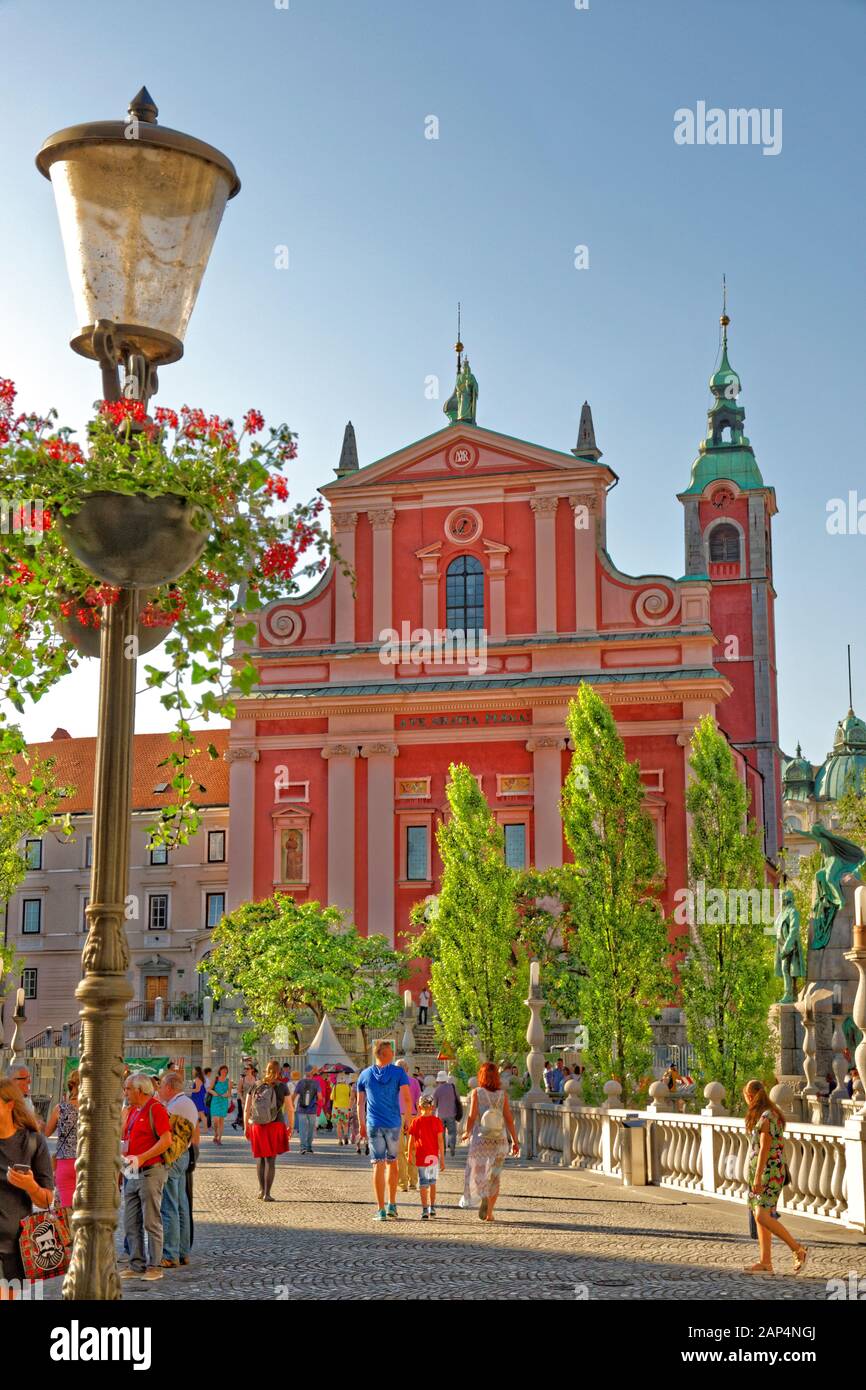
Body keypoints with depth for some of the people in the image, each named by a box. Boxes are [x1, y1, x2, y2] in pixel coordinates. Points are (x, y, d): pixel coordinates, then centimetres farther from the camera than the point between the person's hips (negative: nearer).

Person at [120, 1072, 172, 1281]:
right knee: (130, 1223, 9)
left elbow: (166, 1140, -19)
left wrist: (141, 1158, -21)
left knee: (151, 1222, -4)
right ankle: (137, 1266, 16)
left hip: (150, 1171, -9)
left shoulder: (156, 1109, -11)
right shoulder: (132, 1111, 16)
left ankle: (154, 1267, 1)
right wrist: (122, 1151, 5)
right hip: (132, 1174, 9)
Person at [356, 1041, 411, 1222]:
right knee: (392, 1163, 16)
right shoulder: (398, 1073, -2)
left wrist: (361, 1125, 18)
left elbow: (360, 1103, 10)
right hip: (394, 1124, -1)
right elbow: (407, 1098, -9)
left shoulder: (365, 1074, 6)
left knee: (378, 1165, 1)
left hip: (373, 1125, 1)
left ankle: (381, 1209, -2)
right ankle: (392, 1205, 16)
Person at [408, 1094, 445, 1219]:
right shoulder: (436, 1121, -3)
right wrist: (442, 1159, 0)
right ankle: (432, 1208, 26)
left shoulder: (416, 1121, -4)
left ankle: (425, 1210, -8)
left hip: (422, 1156, -2)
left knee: (423, 1184, 1)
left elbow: (411, 1140, 0)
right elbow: (440, 1140, -4)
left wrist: (410, 1155, 14)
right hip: (434, 1156, 2)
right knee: (432, 1182, 19)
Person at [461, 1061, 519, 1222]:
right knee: (494, 1176, 11)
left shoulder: (477, 1092, -5)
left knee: (478, 1172, 10)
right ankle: (489, 1212, 9)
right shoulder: (502, 1094, 0)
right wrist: (515, 1141, 1)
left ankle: (484, 1197, -18)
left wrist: (467, 1132, 7)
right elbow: (509, 1119, -3)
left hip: (480, 1138, -2)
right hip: (499, 1139, 2)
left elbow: (472, 1116, -10)